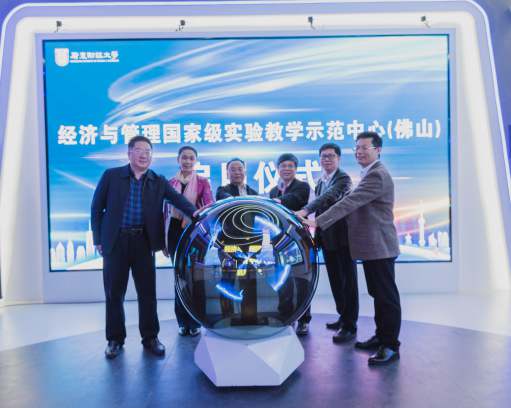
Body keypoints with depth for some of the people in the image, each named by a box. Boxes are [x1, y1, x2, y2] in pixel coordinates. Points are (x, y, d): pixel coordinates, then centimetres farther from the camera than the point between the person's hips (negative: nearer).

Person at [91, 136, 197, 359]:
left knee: (147, 292, 5)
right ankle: (115, 339, 24)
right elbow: (96, 208, 5)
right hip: (116, 241, 0)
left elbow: (179, 200, -9)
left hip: (143, 242, 1)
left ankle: (150, 337, 21)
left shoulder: (159, 182, 5)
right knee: (114, 293, 8)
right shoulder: (111, 176, 2)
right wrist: (98, 239, 1)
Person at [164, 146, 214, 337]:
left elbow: (210, 204, -13)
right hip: (175, 232, 2)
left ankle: (195, 321, 17)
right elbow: (166, 211, 8)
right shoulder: (170, 183, 6)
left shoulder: (203, 182, 1)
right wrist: (164, 239, 7)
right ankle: (183, 321, 20)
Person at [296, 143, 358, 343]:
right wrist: (317, 232, 11)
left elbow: (329, 197, -29)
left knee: (348, 281, 0)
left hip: (343, 236, -8)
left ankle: (350, 325, 8)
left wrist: (305, 210, -42)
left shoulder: (343, 178, -12)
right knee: (335, 280, 16)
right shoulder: (321, 181, 15)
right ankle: (343, 316, 31)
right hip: (327, 238, 8)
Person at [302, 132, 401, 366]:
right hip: (371, 246, 10)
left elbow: (349, 202, -26)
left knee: (387, 296, -1)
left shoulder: (377, 175, -18)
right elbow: (354, 204, 19)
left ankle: (390, 346, 8)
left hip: (379, 246, -10)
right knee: (378, 294, 18)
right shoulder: (370, 174, 16)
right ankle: (381, 336, 30)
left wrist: (317, 222, -29)